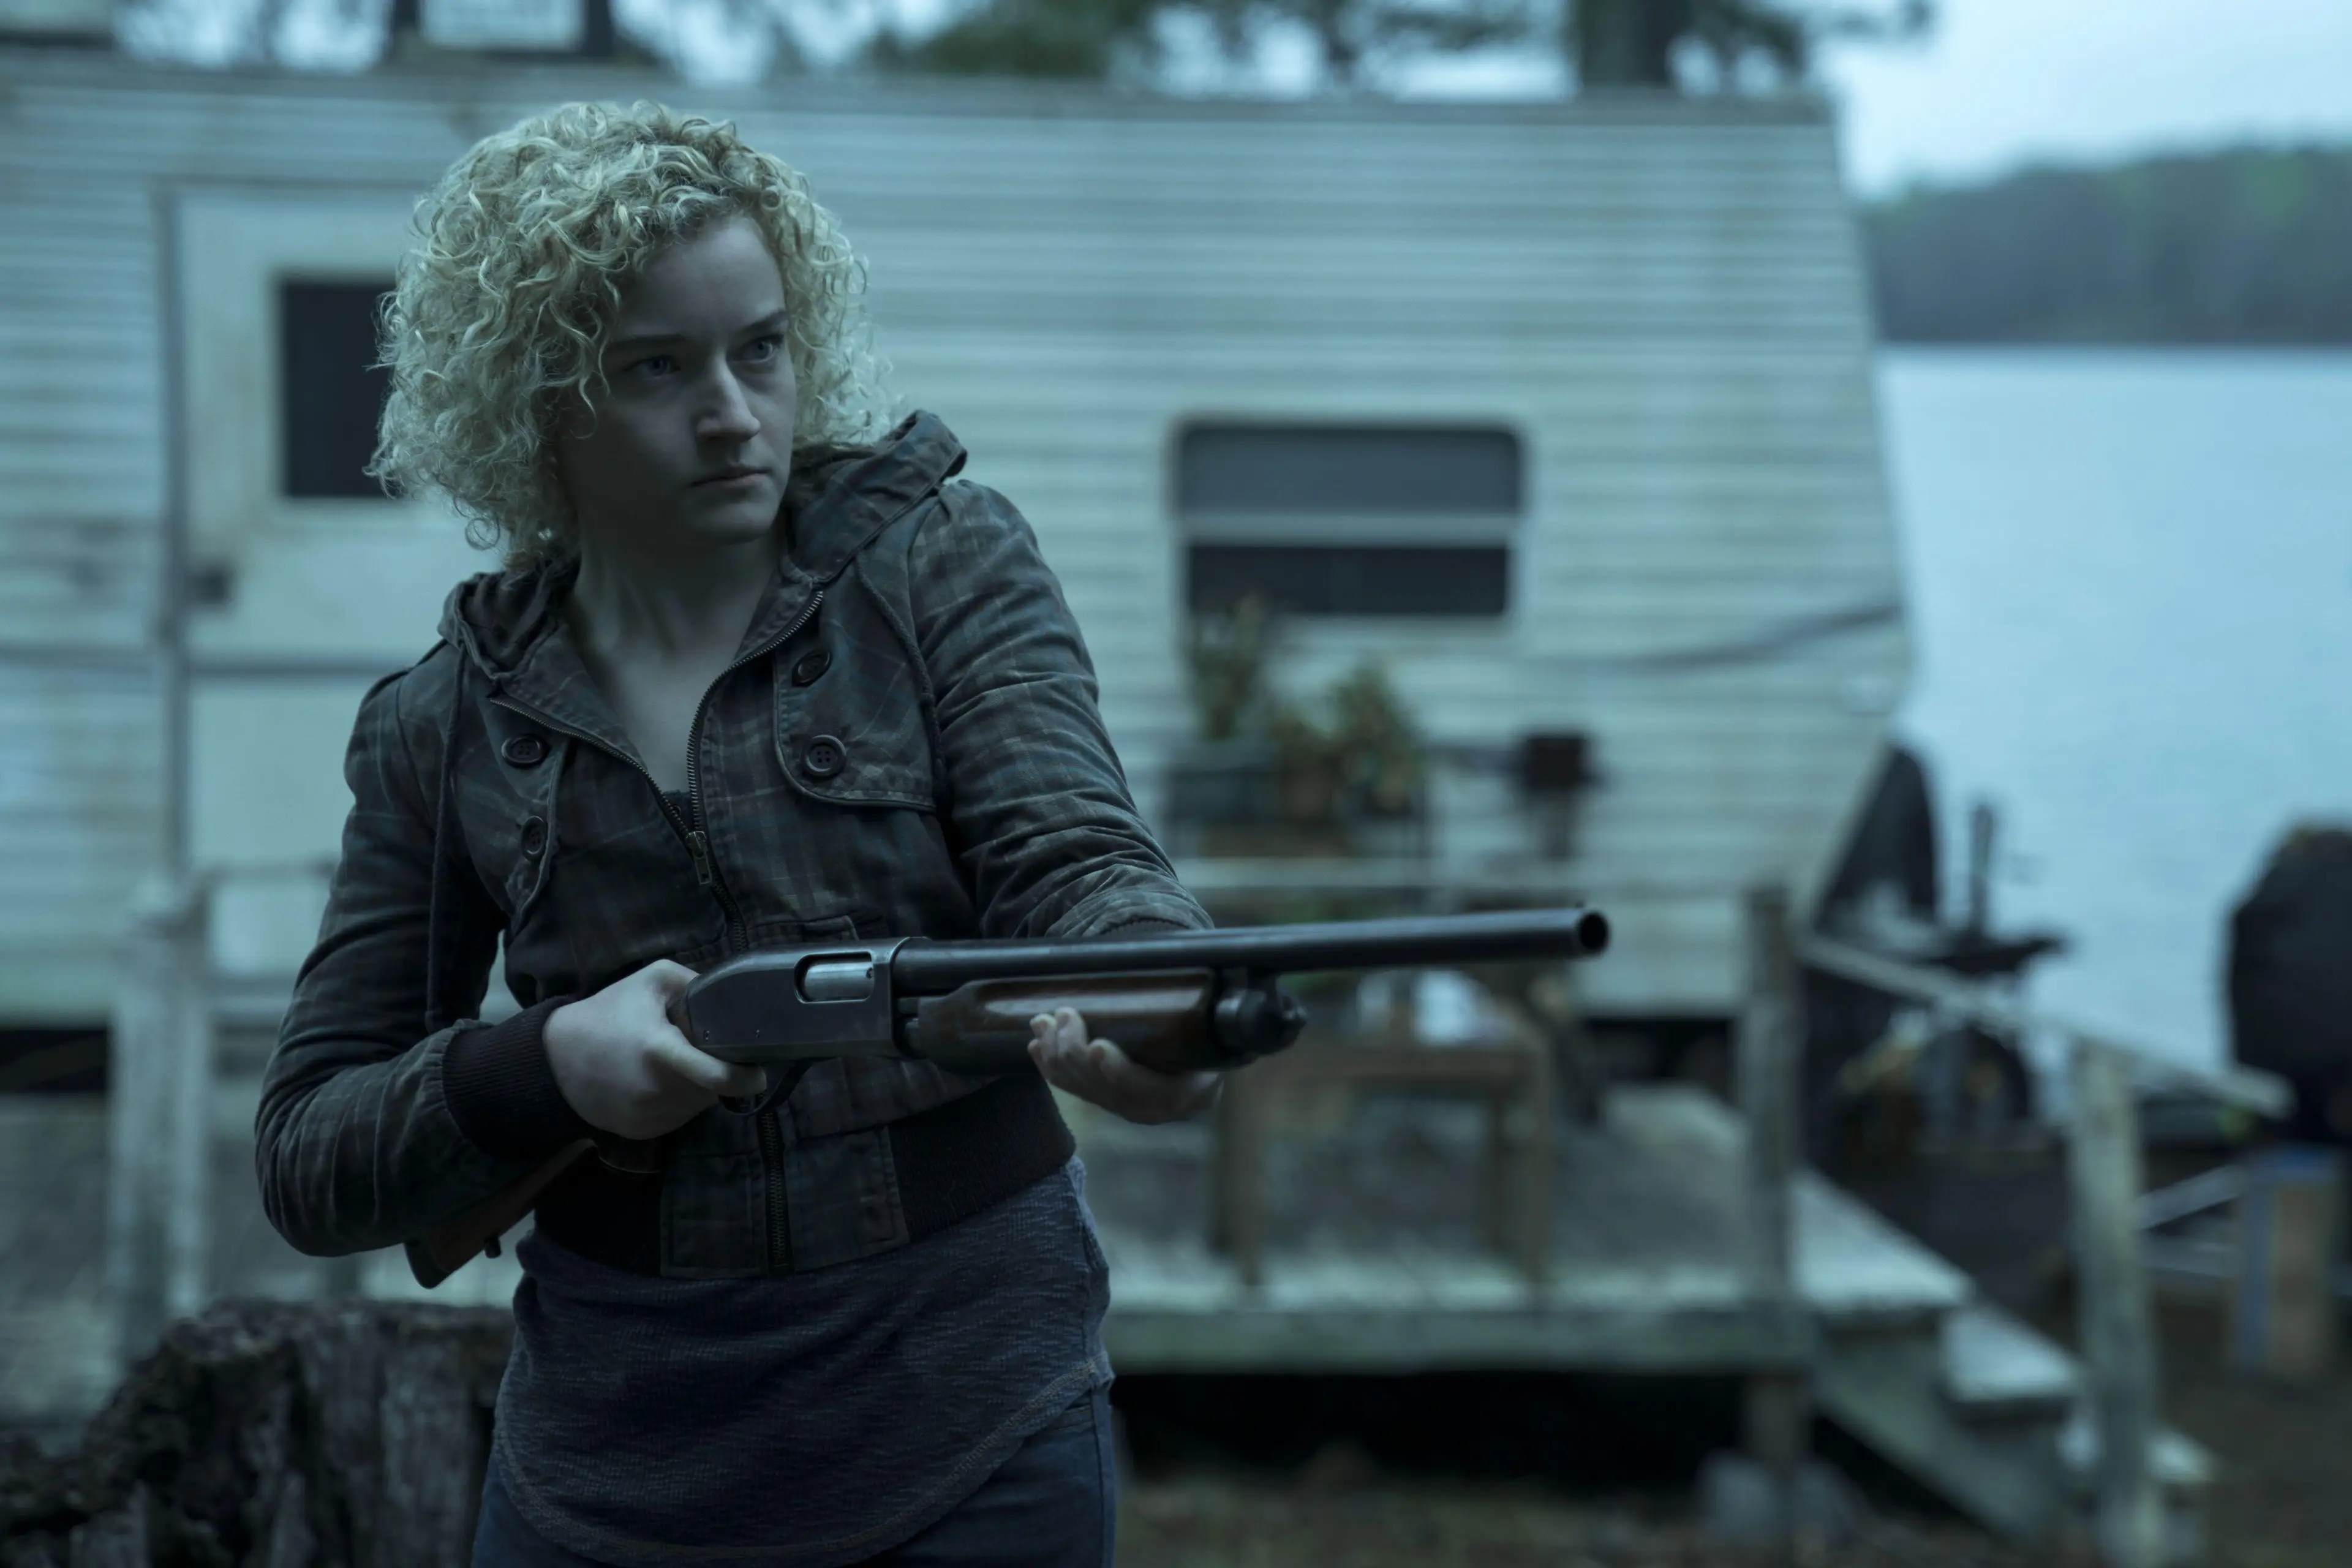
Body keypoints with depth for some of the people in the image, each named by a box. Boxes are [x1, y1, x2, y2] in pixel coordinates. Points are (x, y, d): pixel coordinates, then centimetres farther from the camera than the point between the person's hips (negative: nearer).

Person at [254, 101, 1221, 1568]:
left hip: (968, 1434, -1)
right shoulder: (453, 719, 1)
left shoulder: (943, 561, -2)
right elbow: (306, 1157, 3)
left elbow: (1074, 847, -17)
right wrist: (547, 1064, -17)